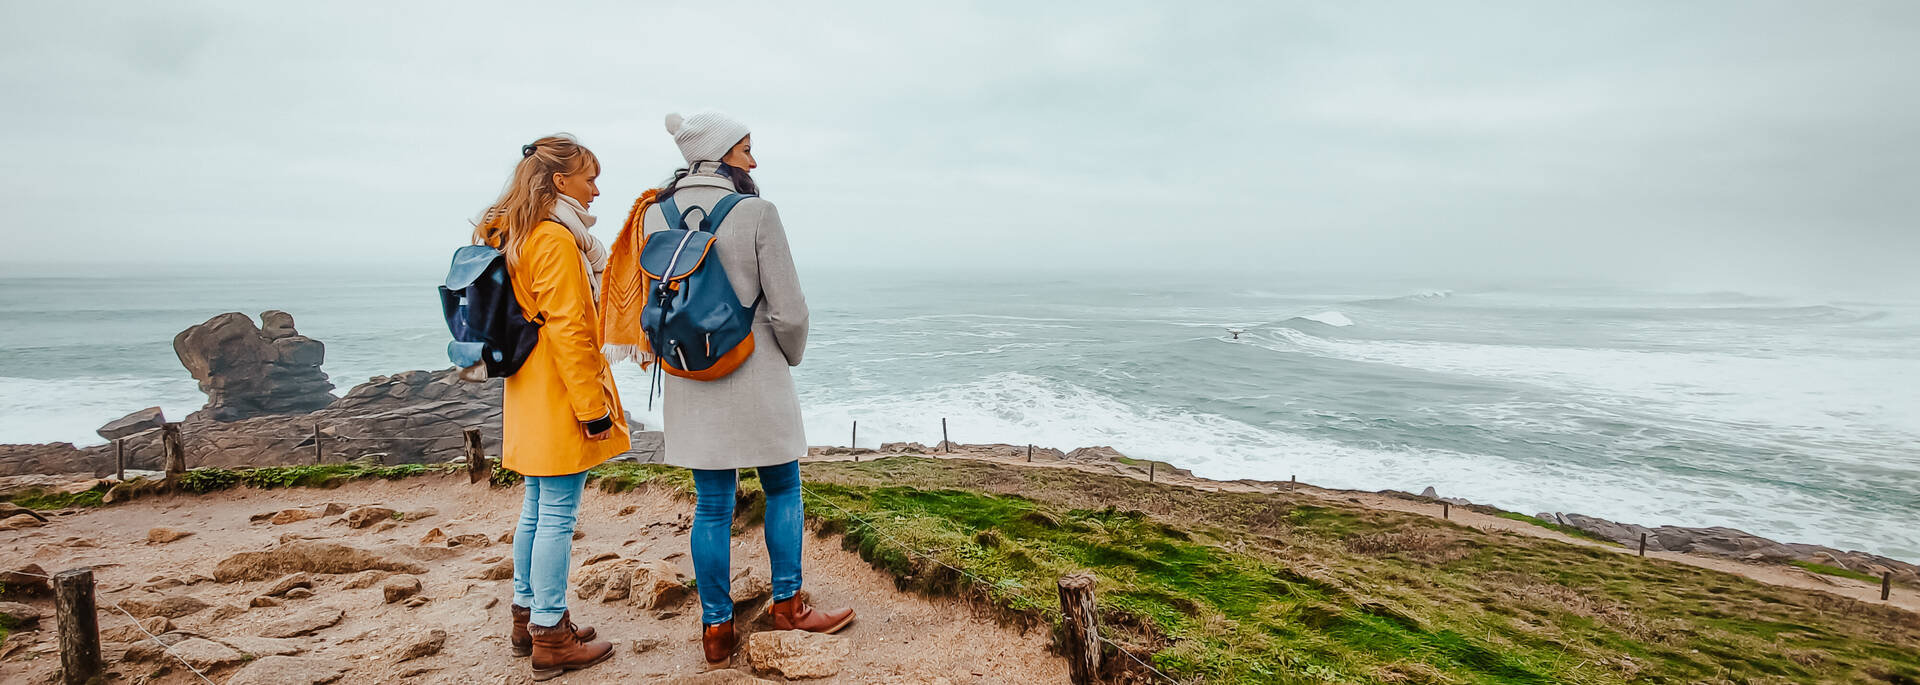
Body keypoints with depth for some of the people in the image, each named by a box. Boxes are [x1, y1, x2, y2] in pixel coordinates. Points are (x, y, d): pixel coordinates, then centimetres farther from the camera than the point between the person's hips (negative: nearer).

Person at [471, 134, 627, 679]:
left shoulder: (515, 238, 16)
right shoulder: (556, 239, -15)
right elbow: (569, 331, -20)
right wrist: (593, 408, -17)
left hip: (529, 397, 10)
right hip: (561, 397, -10)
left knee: (536, 509, 17)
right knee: (557, 516, -3)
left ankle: (527, 619, 29)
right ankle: (550, 640, 7)